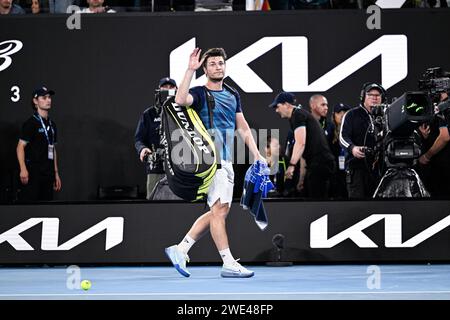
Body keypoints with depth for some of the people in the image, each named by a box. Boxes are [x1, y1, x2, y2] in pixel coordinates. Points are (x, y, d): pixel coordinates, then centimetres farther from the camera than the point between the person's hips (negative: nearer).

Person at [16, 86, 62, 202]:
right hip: (33, 172, -7)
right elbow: (20, 147, -11)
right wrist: (23, 169, -23)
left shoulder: (51, 124, 16)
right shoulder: (31, 123, -6)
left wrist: (56, 173, 19)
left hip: (48, 173, 7)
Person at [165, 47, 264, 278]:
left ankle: (180, 250, 15)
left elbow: (243, 128, 21)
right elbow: (180, 100, -27)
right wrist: (190, 70, -25)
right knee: (219, 209, -11)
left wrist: (257, 155, 13)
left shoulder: (233, 95, 17)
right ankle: (228, 264, -11)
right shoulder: (200, 94, -4)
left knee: (220, 212, 8)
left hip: (227, 161, 8)